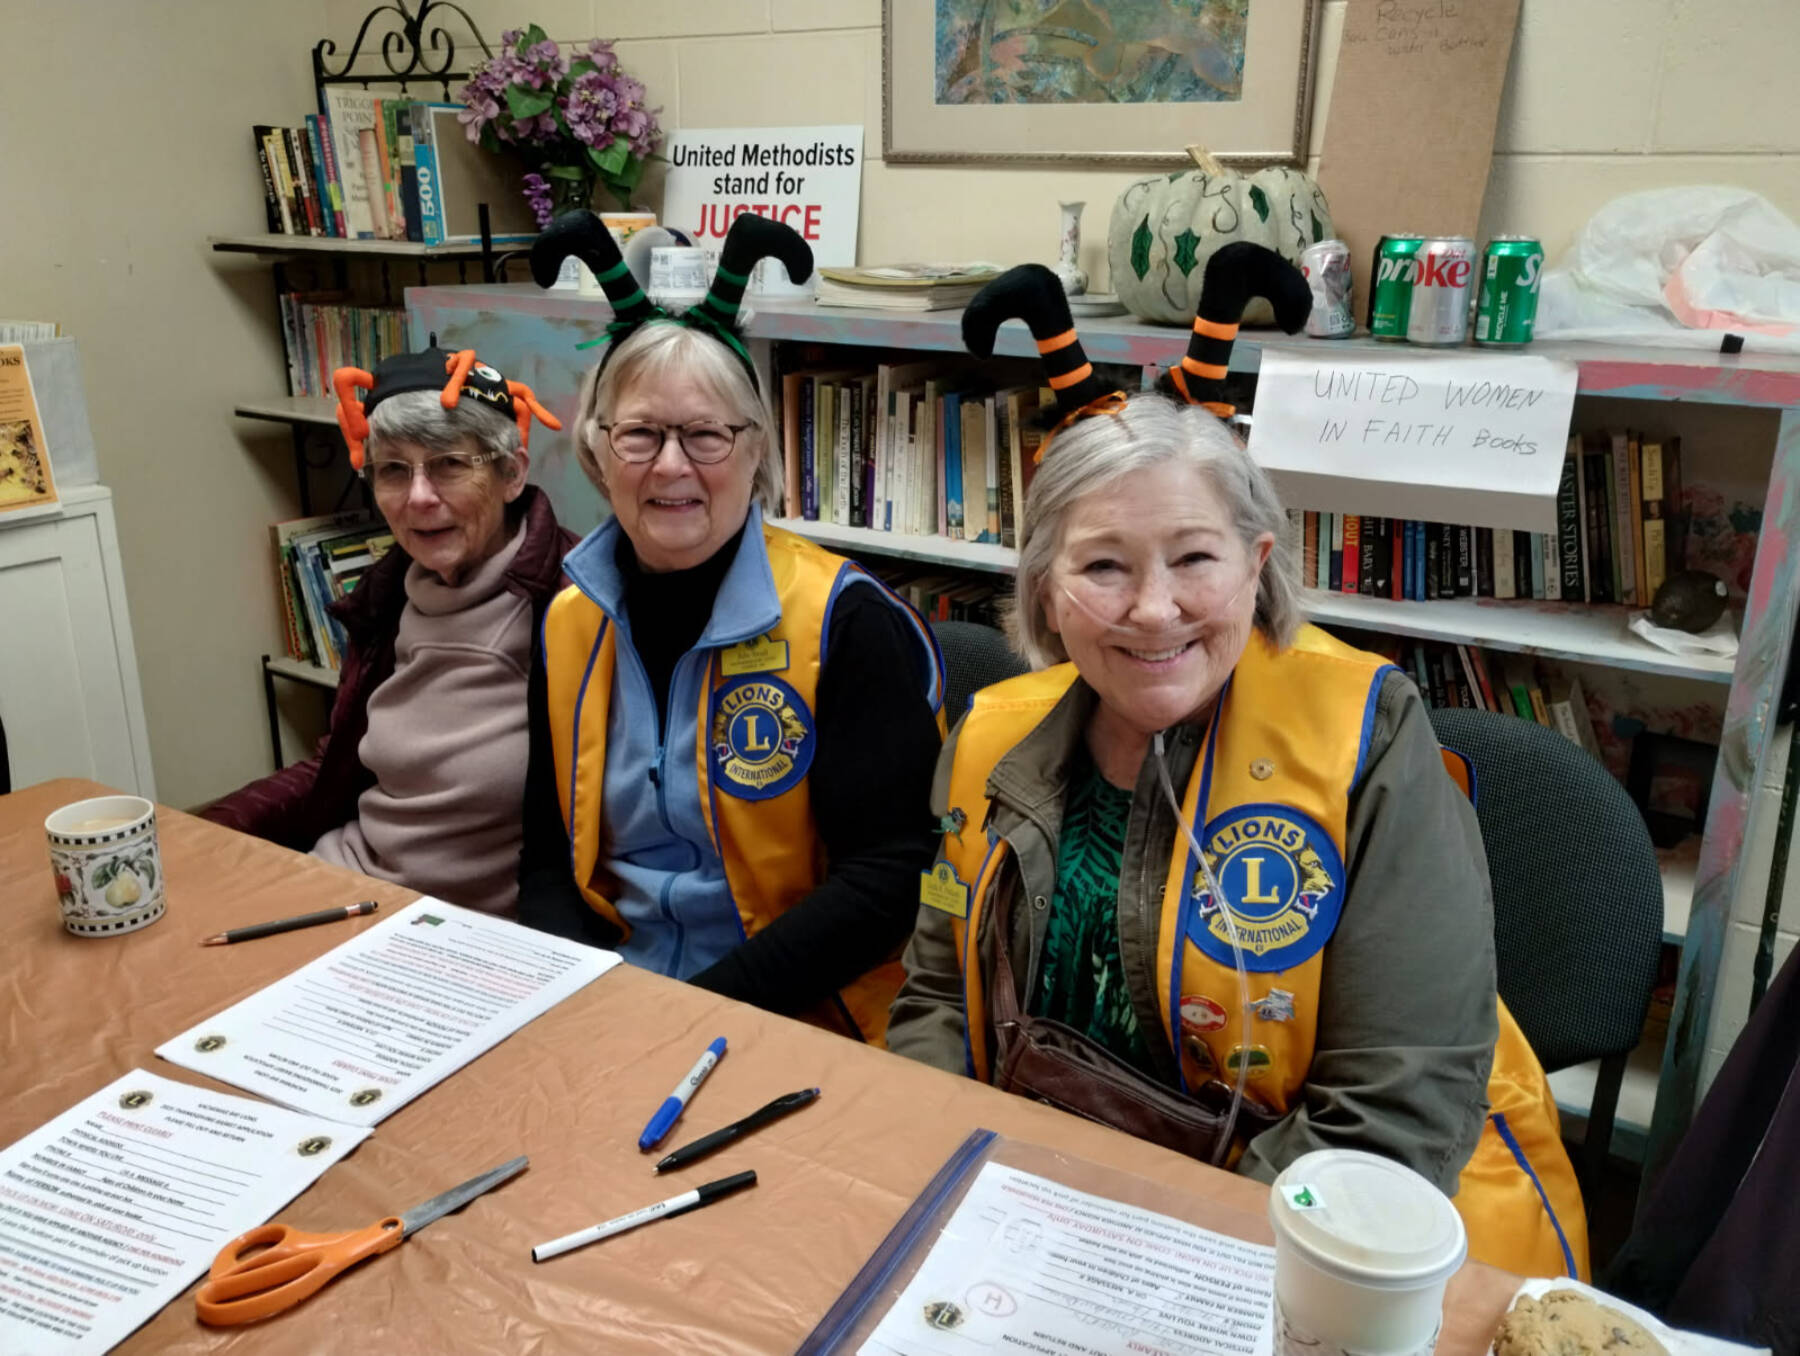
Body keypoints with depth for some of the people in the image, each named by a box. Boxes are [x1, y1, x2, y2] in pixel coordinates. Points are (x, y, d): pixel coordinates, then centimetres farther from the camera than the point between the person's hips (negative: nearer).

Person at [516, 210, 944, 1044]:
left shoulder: (846, 622, -10)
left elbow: (889, 875, -13)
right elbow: (548, 856, 9)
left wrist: (704, 1008, -18)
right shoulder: (568, 627, 5)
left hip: (797, 1021, -3)